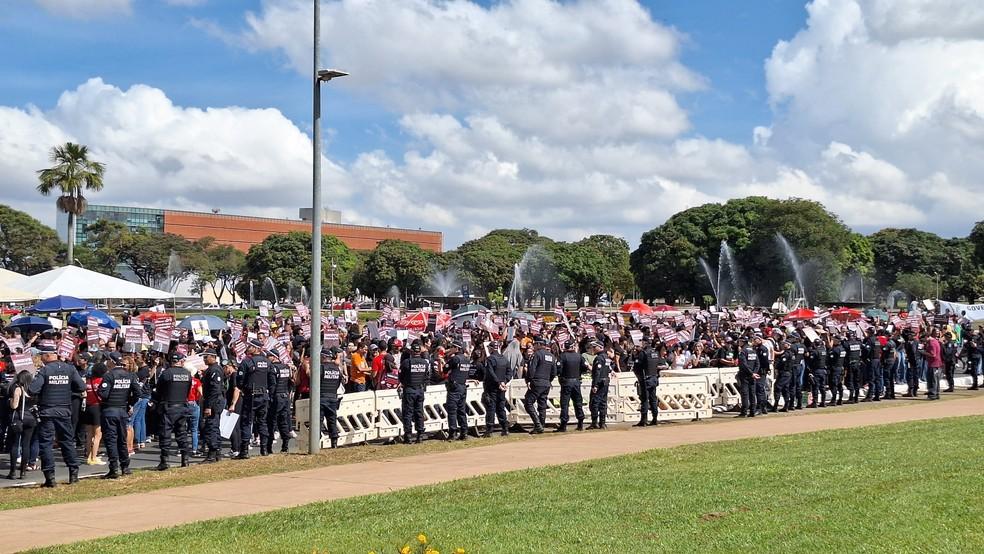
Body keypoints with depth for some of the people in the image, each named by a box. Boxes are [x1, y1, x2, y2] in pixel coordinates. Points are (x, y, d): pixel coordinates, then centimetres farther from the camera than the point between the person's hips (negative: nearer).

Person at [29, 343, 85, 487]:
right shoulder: (70, 369, 1)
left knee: (46, 443, 2)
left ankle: (50, 476, -2)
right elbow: (81, 387, -1)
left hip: (47, 411, -4)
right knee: (67, 441, 15)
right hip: (65, 410, 4)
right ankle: (74, 472, 15)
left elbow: (32, 390, -18)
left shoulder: (44, 370, -11)